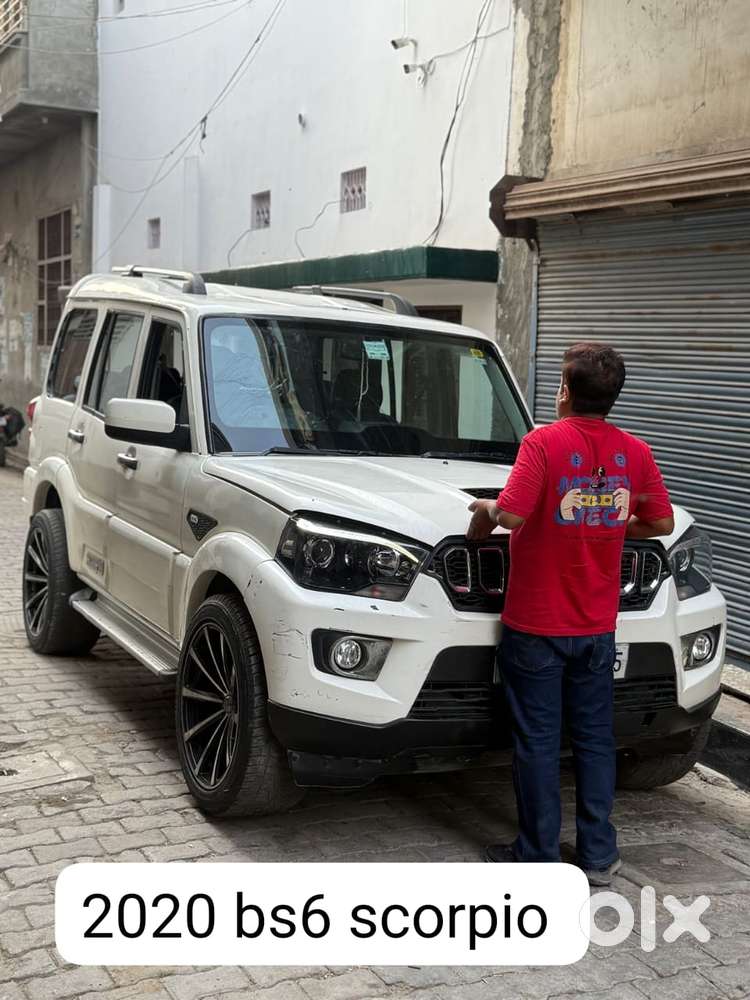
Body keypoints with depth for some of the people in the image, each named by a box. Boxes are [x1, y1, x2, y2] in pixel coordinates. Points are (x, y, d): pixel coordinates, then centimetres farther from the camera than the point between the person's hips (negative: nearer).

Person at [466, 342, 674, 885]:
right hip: (597, 626, 4)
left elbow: (511, 514, -24)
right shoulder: (634, 451, 0)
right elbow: (662, 522, 6)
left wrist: (483, 515, -3)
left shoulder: (546, 442, -15)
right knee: (595, 738, 15)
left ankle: (538, 855, 16)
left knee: (538, 742, 6)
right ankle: (599, 855, 22)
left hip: (536, 624, -4)